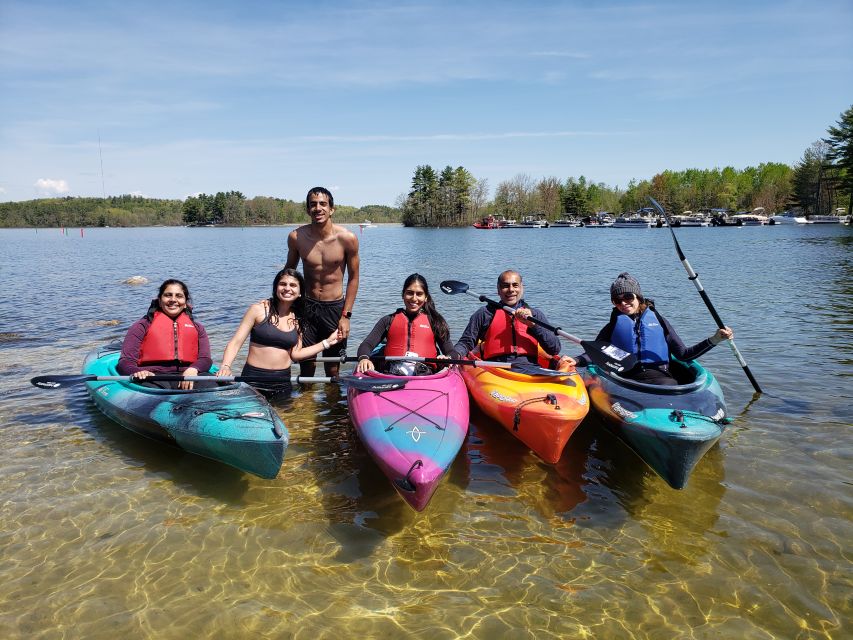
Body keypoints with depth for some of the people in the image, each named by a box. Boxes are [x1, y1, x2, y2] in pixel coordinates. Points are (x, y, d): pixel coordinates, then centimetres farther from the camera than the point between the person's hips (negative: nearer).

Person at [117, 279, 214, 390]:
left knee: (210, 385, -34)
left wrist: (193, 369, -12)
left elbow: (205, 359, 13)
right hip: (154, 376, -2)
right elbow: (125, 361, 7)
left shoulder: (197, 328, 27)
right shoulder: (143, 326, 18)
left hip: (186, 376, 2)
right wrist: (137, 372, -18)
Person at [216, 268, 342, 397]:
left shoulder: (297, 319, 6)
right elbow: (236, 342, -7)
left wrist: (327, 342, 3)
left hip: (283, 381, 3)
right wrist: (225, 366, -24)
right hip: (254, 379, -3)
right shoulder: (259, 309, -5)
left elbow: (295, 354, 5)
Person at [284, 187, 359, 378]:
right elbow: (289, 270, 11)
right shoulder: (296, 237, -6)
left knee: (333, 370, 5)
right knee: (305, 365, 10)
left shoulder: (347, 238, -12)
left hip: (335, 307, -1)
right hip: (307, 306, 2)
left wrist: (346, 316, -7)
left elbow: (353, 278, -3)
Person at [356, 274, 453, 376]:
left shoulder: (434, 321, 21)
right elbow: (366, 344, 12)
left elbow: (451, 352, 15)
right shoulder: (389, 320, 22)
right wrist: (364, 358, -12)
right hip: (392, 373, 2)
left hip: (424, 374, -2)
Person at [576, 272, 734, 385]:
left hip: (659, 376, 1)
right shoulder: (613, 326, 19)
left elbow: (683, 354, 16)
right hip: (627, 379, 0)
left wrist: (714, 340, 6)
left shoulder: (658, 320, 19)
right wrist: (575, 361, -10)